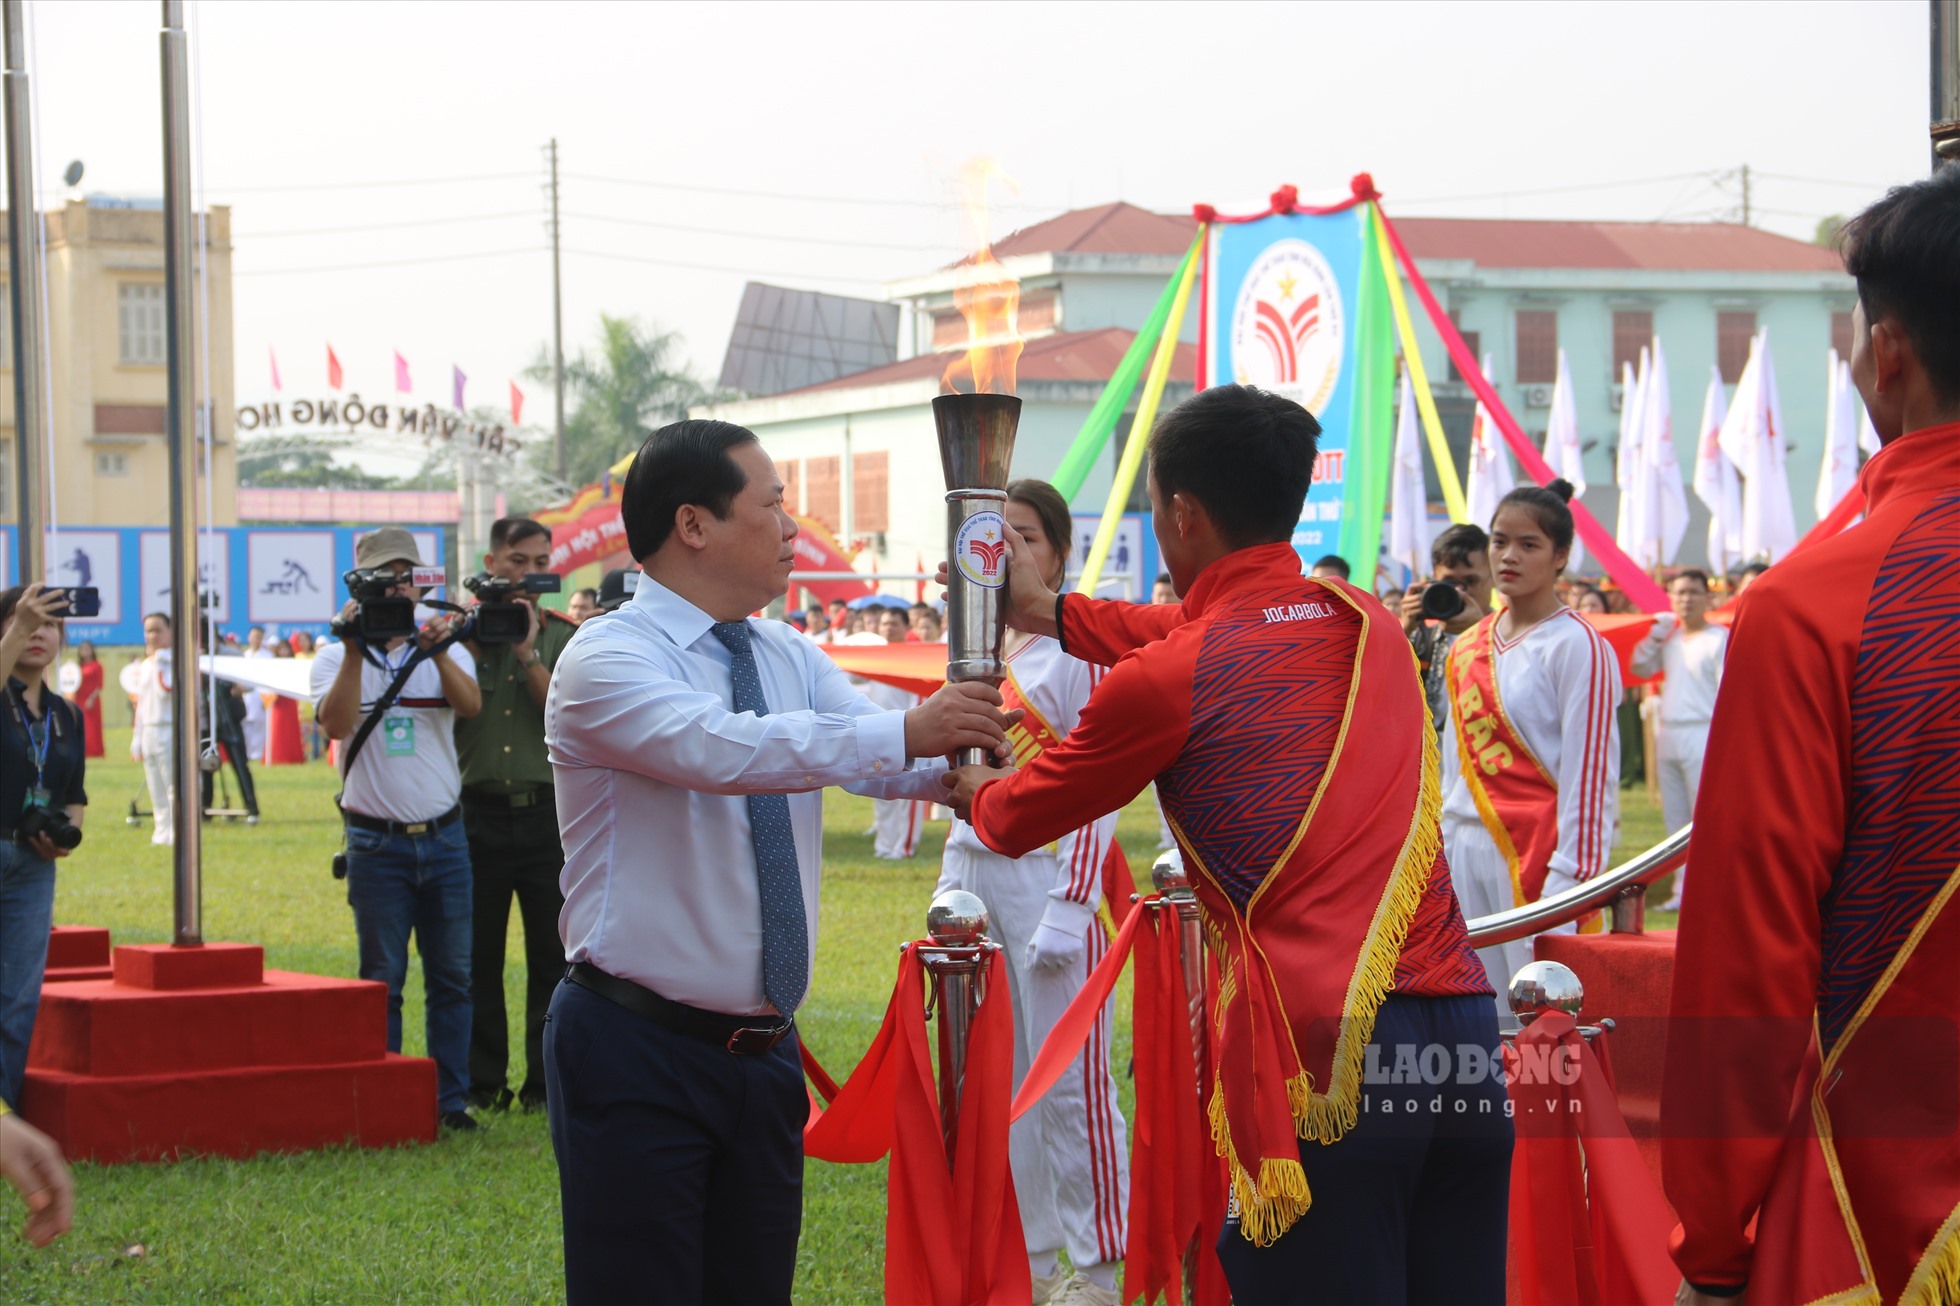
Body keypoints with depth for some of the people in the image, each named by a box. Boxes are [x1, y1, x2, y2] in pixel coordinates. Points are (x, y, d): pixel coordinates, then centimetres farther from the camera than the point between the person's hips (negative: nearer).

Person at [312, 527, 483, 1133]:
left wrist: (437, 651, -30)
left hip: (445, 837, 2)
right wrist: (355, 651, -22)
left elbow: (470, 705, -14)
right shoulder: (337, 657, 3)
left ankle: (450, 1098, 11)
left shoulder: (446, 648, 7)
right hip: (377, 843, -2)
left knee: (451, 976, 4)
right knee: (382, 980, 1)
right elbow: (335, 724, -15)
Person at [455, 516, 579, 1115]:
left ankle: (547, 1081, 6)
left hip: (547, 811, 0)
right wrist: (475, 640, -9)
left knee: (553, 953, 0)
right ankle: (481, 1082, 11)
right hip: (479, 811, 0)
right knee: (477, 954, 4)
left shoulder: (563, 636, 7)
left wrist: (527, 653, -12)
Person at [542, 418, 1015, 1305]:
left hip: (761, 1051, 7)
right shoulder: (604, 661, -12)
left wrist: (965, 752, -26)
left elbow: (890, 764, -3)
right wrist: (905, 733, -36)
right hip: (638, 1052, -7)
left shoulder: (791, 660, 11)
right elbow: (720, 747, -30)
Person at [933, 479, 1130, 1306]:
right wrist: (950, 883, 14)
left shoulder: (1081, 648, -7)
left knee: (1069, 1080, -4)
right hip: (978, 873, 7)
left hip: (1049, 874, -7)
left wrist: (1069, 906, -16)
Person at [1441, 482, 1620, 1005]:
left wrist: (1569, 877, -16)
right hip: (1466, 847, 7)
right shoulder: (1467, 647, 14)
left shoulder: (1576, 646, -7)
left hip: (1538, 847, -7)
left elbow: (1589, 770, -11)